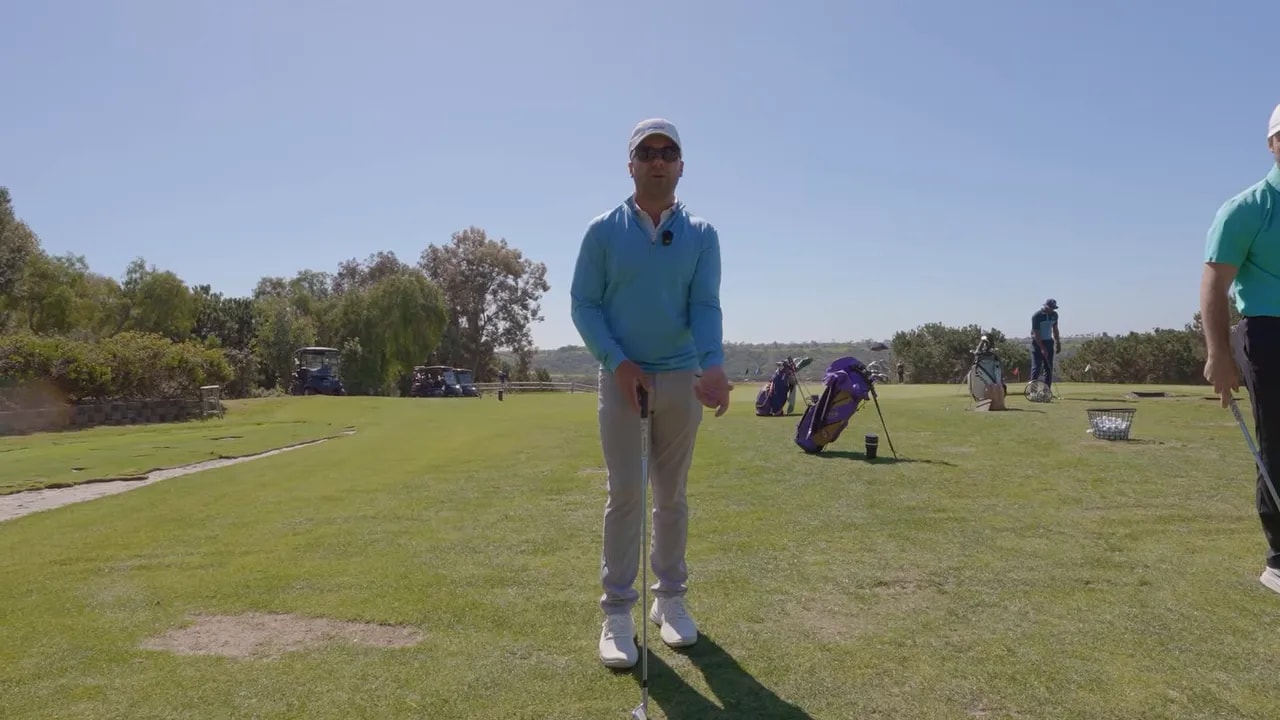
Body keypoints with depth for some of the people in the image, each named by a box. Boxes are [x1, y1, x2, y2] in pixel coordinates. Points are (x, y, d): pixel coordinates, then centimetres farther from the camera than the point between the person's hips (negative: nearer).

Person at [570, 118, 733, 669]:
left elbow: (706, 307, -5)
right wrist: (617, 362, -13)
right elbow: (583, 303, -1)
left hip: (682, 379, 2)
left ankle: (670, 598, 22)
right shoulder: (603, 231, 1)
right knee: (625, 492, -4)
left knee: (671, 494, 9)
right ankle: (617, 610, 7)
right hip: (622, 376, -1)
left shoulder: (702, 235, 4)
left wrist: (713, 365, -23)